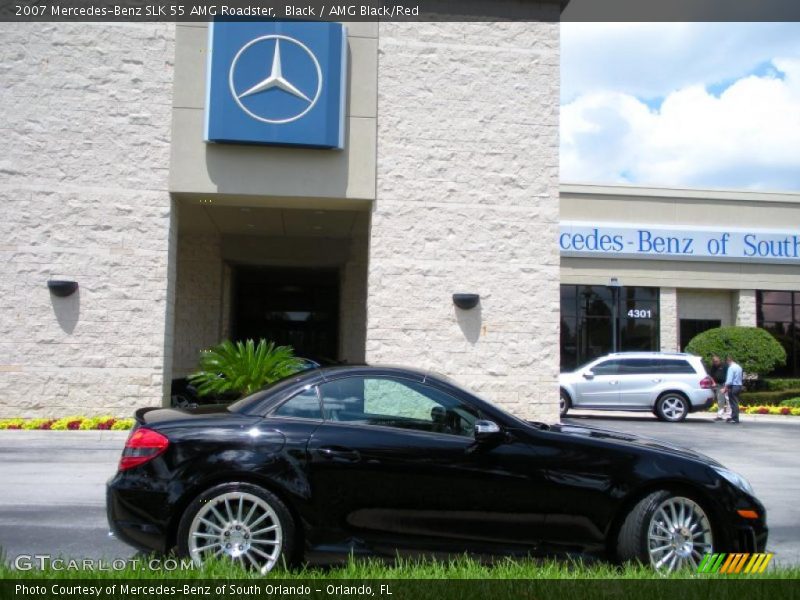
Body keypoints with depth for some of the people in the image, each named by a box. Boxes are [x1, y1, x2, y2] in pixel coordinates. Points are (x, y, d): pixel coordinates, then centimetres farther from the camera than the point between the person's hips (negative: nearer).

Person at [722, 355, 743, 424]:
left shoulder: (731, 368, -16)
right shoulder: (739, 367, 11)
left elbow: (729, 380, -21)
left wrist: (725, 388, -14)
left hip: (733, 387, -9)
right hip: (739, 386, 9)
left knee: (733, 403, -2)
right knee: (735, 403, 15)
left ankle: (735, 419, 2)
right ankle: (734, 417, 22)